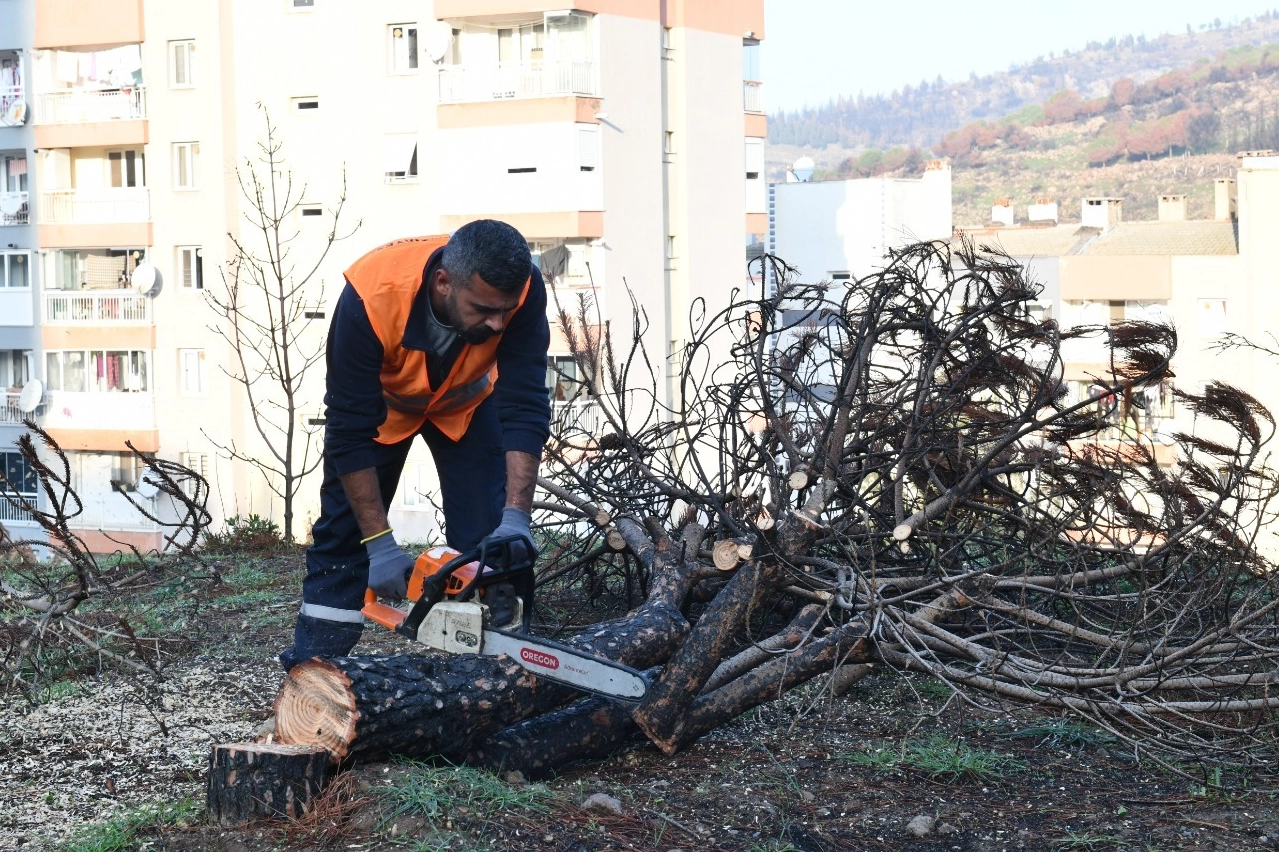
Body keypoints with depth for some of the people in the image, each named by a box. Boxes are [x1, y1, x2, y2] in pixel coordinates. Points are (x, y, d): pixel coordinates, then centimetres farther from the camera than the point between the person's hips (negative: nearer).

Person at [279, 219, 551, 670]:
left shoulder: (521, 290, -37)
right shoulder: (370, 298, -42)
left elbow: (525, 409, -35)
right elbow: (349, 433, -35)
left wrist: (516, 518, -45)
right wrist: (380, 545, -36)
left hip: (466, 398, 2)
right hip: (377, 399, -1)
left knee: (489, 538, -8)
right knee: (343, 529, -3)